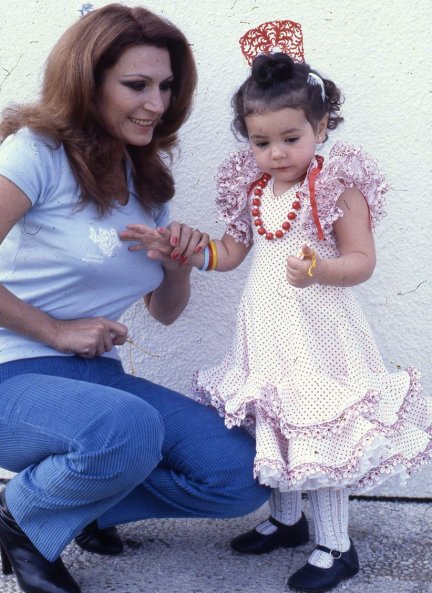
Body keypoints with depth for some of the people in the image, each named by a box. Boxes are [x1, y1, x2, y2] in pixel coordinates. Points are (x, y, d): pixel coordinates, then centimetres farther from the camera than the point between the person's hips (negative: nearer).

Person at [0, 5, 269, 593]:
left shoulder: (147, 180, 12)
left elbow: (165, 311, 17)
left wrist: (180, 264, -4)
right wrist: (56, 331, -14)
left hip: (98, 377, 7)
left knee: (244, 474, -7)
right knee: (127, 427, -37)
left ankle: (84, 503, 13)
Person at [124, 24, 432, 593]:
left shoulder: (339, 184, -10)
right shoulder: (252, 188, 8)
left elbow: (362, 260, -13)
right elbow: (228, 252, 15)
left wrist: (318, 269, -32)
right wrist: (174, 248, 2)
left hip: (317, 331, -6)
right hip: (265, 328, 6)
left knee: (319, 430, -5)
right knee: (275, 423, 14)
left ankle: (336, 546, 9)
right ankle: (286, 519, 35)